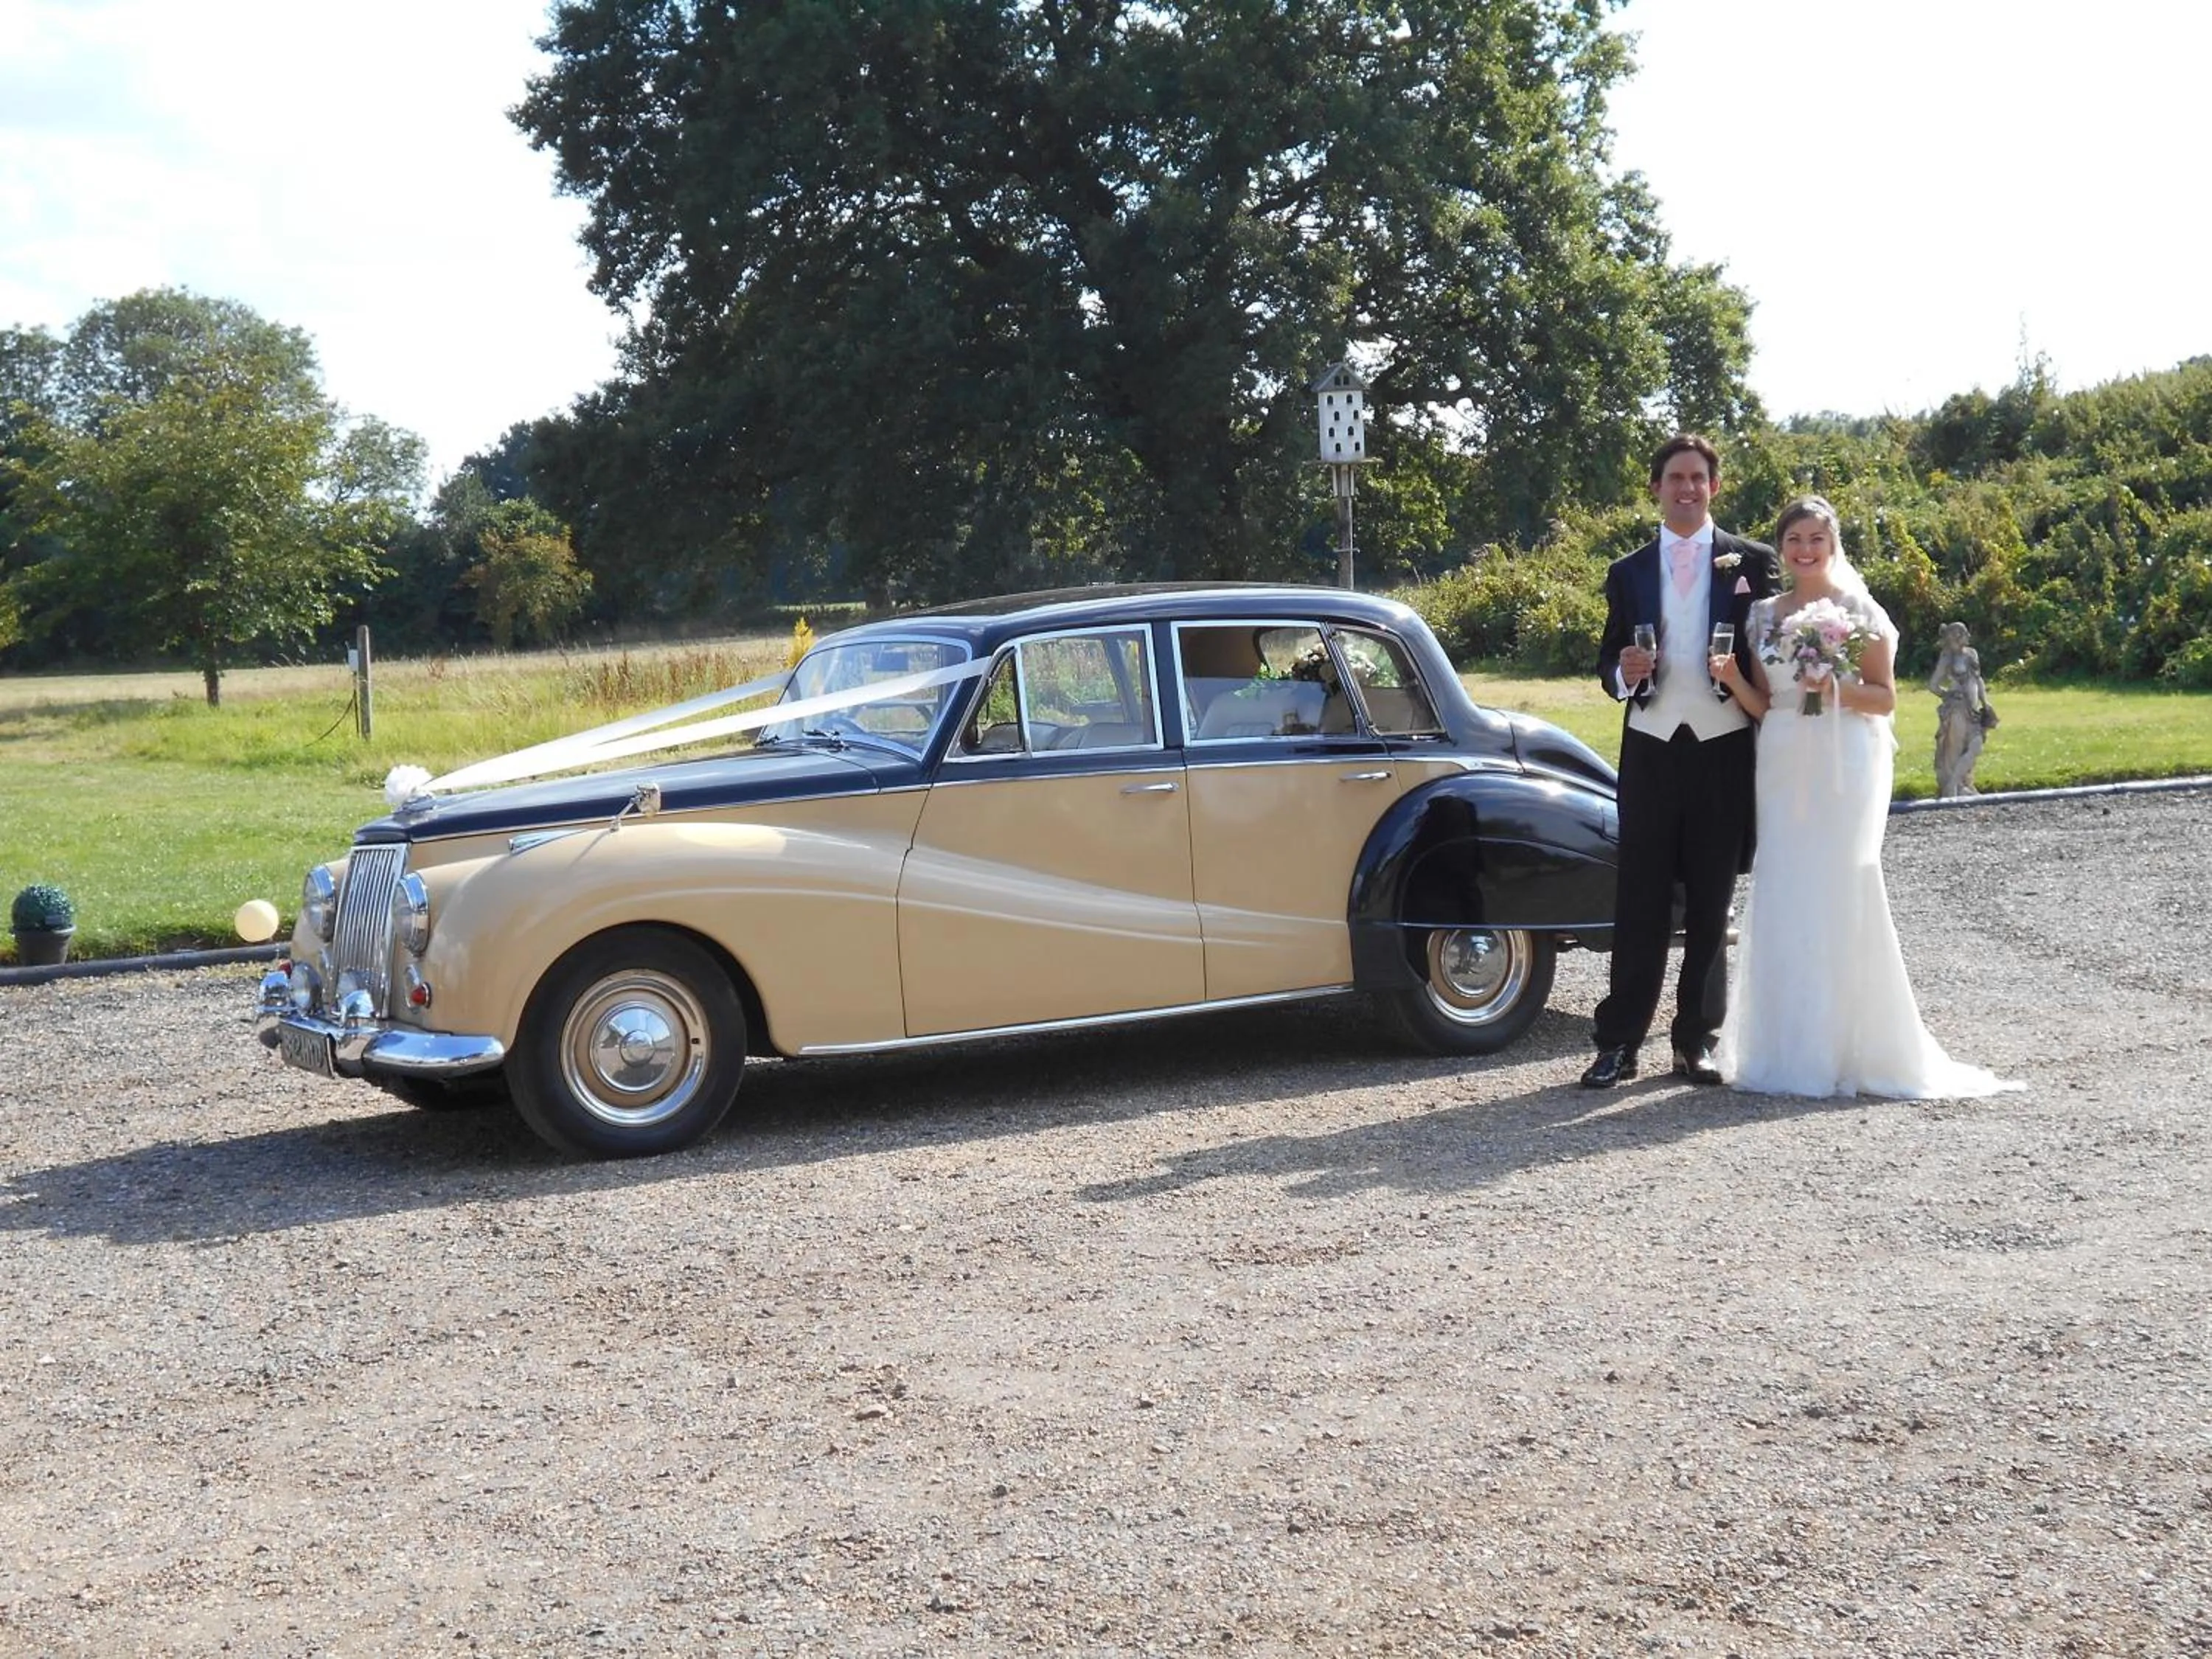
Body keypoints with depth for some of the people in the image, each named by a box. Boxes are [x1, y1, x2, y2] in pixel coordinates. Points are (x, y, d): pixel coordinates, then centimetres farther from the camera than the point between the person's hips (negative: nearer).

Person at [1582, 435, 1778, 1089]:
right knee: (1639, 903, 0)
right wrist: (1624, 672, -10)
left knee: (1710, 905, 5)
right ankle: (1618, 1043, 2)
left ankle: (1696, 1040, 13)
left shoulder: (1753, 562, 6)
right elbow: (1608, 665, 12)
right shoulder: (1628, 574, 11)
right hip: (1651, 749, 1)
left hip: (1724, 750, -1)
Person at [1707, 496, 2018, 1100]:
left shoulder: (1858, 610, -1)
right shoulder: (1764, 615, 12)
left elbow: (1885, 698, 0)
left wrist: (1836, 688, -17)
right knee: (1781, 901, 2)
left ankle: (1848, 1050, 0)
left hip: (1844, 766, -4)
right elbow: (1762, 706, 12)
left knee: (1841, 896, -6)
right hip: (1783, 766, 4)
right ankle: (1789, 1048, 8)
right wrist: (1733, 680, -7)